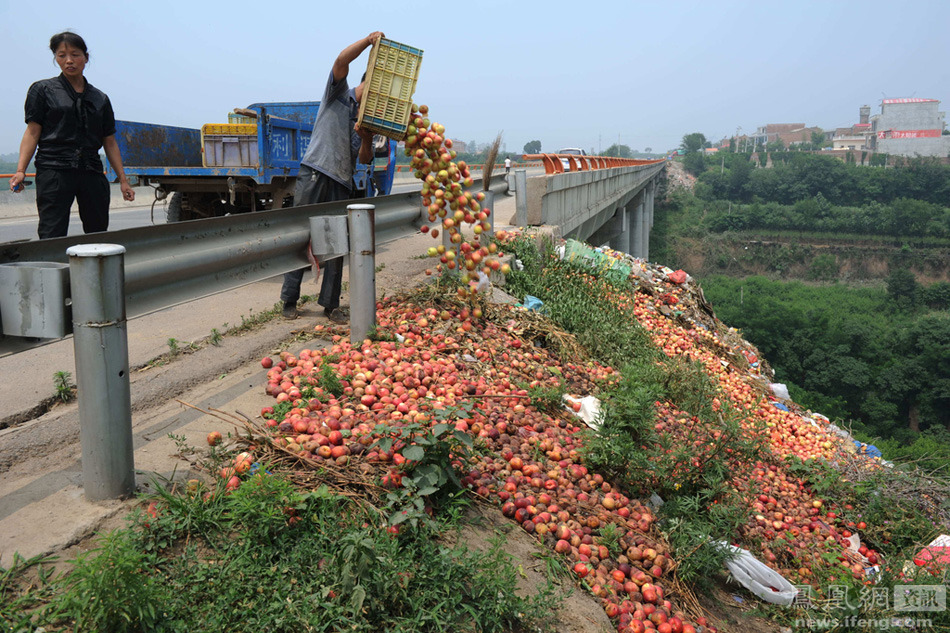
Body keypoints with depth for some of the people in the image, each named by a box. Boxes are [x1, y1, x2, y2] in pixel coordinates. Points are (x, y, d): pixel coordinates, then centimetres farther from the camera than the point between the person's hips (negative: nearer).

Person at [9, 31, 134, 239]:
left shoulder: (100, 98, 17)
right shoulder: (43, 90, 8)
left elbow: (110, 142, 17)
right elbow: (32, 132, 2)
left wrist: (123, 179, 11)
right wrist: (21, 170, -10)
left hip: (92, 173, 4)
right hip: (54, 171, -3)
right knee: (52, 238, -11)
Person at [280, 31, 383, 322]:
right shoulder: (339, 94, 8)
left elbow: (364, 160, 10)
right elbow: (341, 61, -11)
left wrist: (366, 139, -9)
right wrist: (369, 40, -16)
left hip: (341, 184, 5)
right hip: (314, 175, -5)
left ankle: (330, 304, 9)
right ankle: (289, 300, 5)